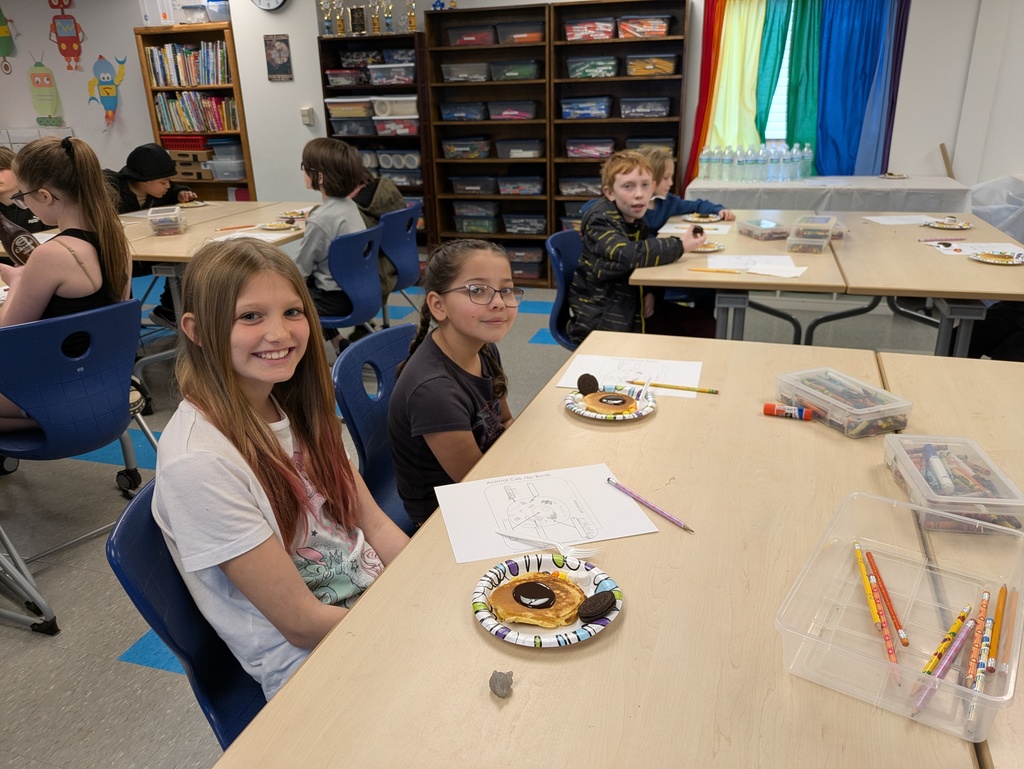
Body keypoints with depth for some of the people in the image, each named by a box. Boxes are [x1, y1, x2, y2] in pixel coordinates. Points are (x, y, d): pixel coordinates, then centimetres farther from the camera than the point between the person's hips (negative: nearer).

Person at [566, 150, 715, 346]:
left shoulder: (637, 221, 7)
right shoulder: (599, 221, -17)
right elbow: (632, 255, -35)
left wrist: (651, 293, -3)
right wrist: (679, 246, -21)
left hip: (635, 308, 8)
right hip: (600, 321, -8)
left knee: (704, 324, 5)